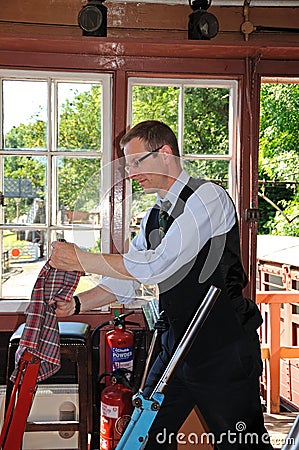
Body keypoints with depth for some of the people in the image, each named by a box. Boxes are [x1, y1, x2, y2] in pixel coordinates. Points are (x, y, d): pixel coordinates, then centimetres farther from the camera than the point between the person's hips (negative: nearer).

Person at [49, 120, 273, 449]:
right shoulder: (153, 217, 10)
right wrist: (76, 303, -1)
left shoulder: (207, 197, -16)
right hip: (177, 346, 7)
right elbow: (125, 280, 12)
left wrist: (81, 260, -20)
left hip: (224, 351, -7)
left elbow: (157, 265, -26)